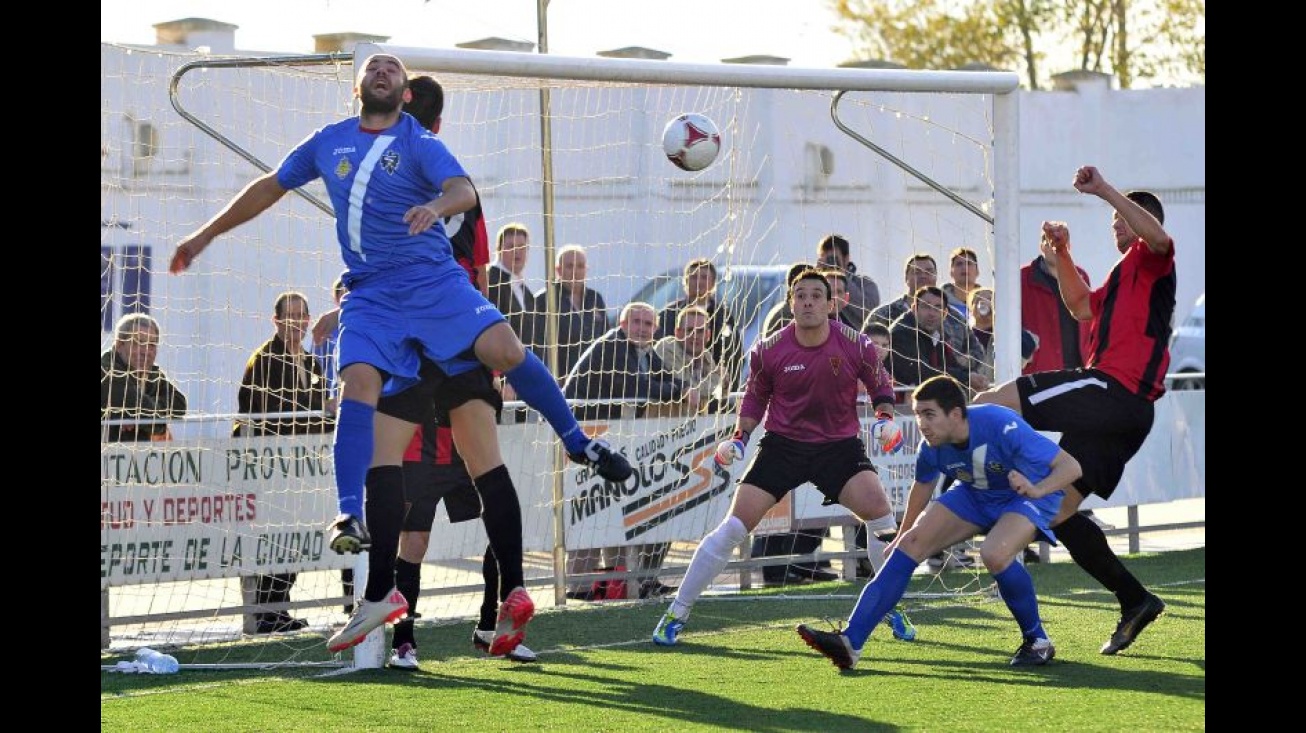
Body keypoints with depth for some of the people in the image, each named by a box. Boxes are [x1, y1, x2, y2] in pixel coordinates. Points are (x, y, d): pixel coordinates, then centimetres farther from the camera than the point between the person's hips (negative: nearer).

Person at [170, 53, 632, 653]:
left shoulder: (418, 142, 1)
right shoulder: (328, 142, 14)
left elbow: (464, 189, -16)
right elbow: (269, 188, 26)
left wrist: (436, 205, -40)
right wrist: (206, 234, 27)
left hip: (432, 278, -2)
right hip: (370, 293, 2)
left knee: (502, 347, -23)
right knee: (359, 380, -23)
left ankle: (577, 443, -3)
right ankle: (350, 517, -29)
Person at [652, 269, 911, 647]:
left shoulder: (857, 346, -10)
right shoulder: (768, 350, -9)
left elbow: (881, 387, 8)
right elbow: (755, 397, 9)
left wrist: (886, 419, -10)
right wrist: (738, 438, -3)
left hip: (840, 445, 0)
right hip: (782, 443, 0)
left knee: (879, 511, -20)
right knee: (734, 526, -10)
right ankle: (676, 614, 0)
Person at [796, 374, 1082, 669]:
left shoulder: (1002, 427, -34)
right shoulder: (932, 446, -16)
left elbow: (1070, 467, -31)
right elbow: (923, 484, 9)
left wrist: (1035, 490, -50)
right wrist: (903, 533, 20)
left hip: (1032, 494, -6)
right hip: (975, 494, 6)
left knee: (994, 553, -34)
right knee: (912, 542, -10)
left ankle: (1038, 641, -10)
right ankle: (850, 642, -12)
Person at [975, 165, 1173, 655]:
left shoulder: (1151, 260, 2)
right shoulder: (1124, 277, 32)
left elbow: (1157, 235, -22)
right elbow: (1082, 307, 38)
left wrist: (1104, 190, -24)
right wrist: (1062, 254, 26)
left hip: (1109, 389, -10)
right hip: (1127, 411, 10)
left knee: (991, 405, -17)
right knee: (1060, 511, 9)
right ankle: (1135, 601, 10)